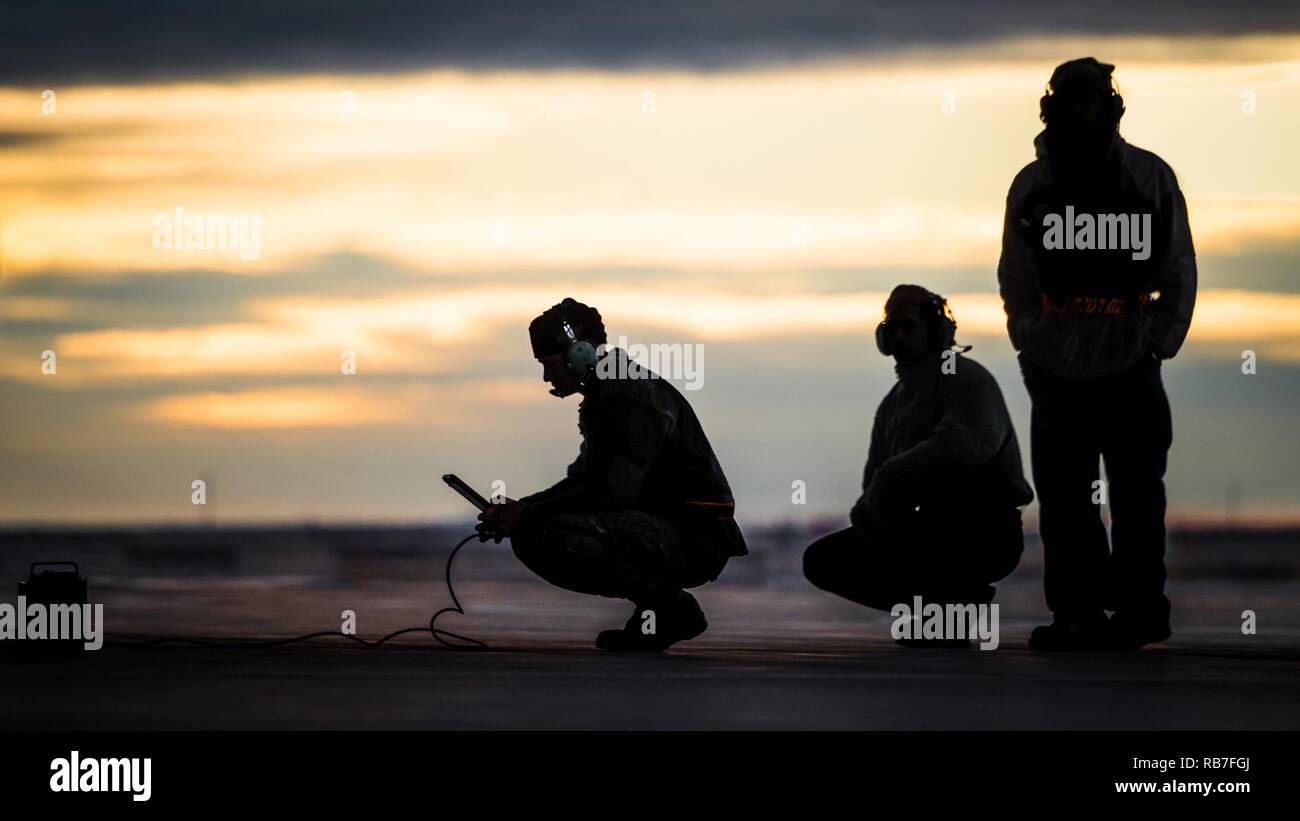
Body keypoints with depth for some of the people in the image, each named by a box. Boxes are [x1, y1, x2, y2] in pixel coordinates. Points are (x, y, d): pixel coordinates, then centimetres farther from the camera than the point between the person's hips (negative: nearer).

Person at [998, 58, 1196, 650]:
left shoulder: (1150, 178, 1)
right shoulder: (1031, 186, 5)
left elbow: (1178, 275, 4)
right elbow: (1015, 280, 10)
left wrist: (1159, 345, -2)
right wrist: (1033, 342, 1)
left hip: (1130, 372, -1)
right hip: (1055, 373, 2)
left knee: (1136, 498, 2)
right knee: (1062, 501, 2)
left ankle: (1138, 610, 10)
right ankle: (1076, 614, 9)